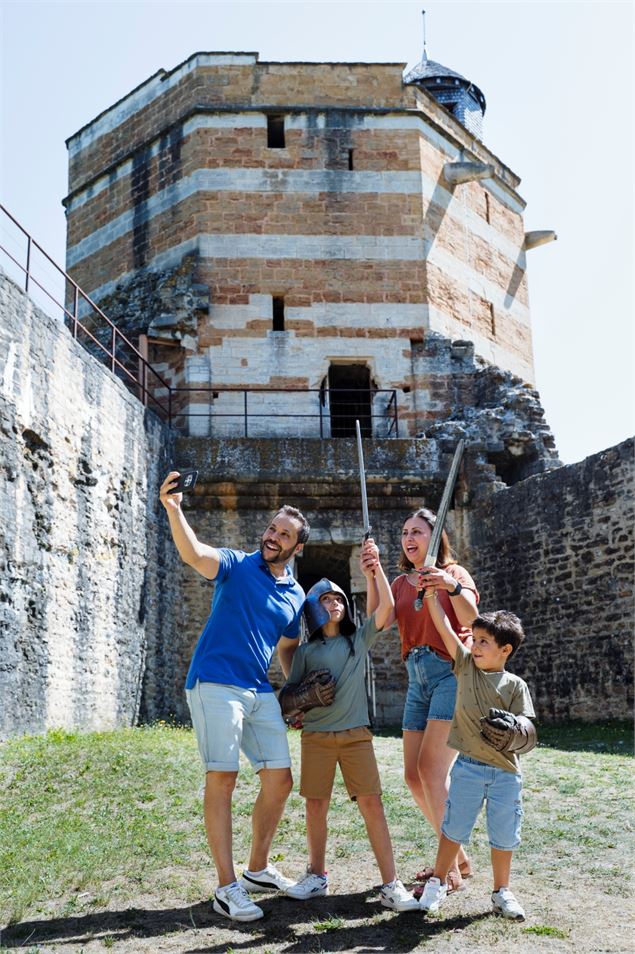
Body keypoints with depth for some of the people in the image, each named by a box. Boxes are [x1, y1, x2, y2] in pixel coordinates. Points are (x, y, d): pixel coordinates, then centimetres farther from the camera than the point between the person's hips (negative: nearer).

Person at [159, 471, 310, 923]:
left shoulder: (295, 595, 13)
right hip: (216, 683, -6)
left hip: (260, 692, 6)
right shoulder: (236, 565, -3)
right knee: (222, 778, -9)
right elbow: (193, 553, -24)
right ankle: (227, 887, -1)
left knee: (280, 779, 6)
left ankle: (258, 869, 24)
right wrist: (173, 510, -40)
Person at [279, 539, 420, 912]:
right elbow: (288, 695, 11)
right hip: (317, 735, 1)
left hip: (356, 734, -1)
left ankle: (391, 884, -3)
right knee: (316, 805, 5)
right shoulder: (306, 651, 8)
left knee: (372, 803, -6)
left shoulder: (360, 639, 8)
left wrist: (376, 566, -11)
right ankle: (317, 875, 23)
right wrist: (304, 696, -11)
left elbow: (387, 606, -5)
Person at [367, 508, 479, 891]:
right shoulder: (401, 583, 15)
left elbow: (471, 618, -18)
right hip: (418, 679, 7)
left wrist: (452, 587, -36)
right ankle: (458, 857, 20)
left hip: (451, 673, -7)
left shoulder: (454, 573, 0)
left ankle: (451, 868, -7)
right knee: (414, 776, 6)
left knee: (432, 769, -16)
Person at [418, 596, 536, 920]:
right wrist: (431, 594, -11)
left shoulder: (515, 685, -3)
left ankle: (501, 892, 28)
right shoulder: (466, 666, 1)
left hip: (506, 772, 0)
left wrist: (514, 730, -28)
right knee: (454, 828, 9)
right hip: (468, 767, 1)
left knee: (504, 835, 10)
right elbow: (444, 628, -6)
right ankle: (437, 882, 25)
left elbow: (528, 731, -6)